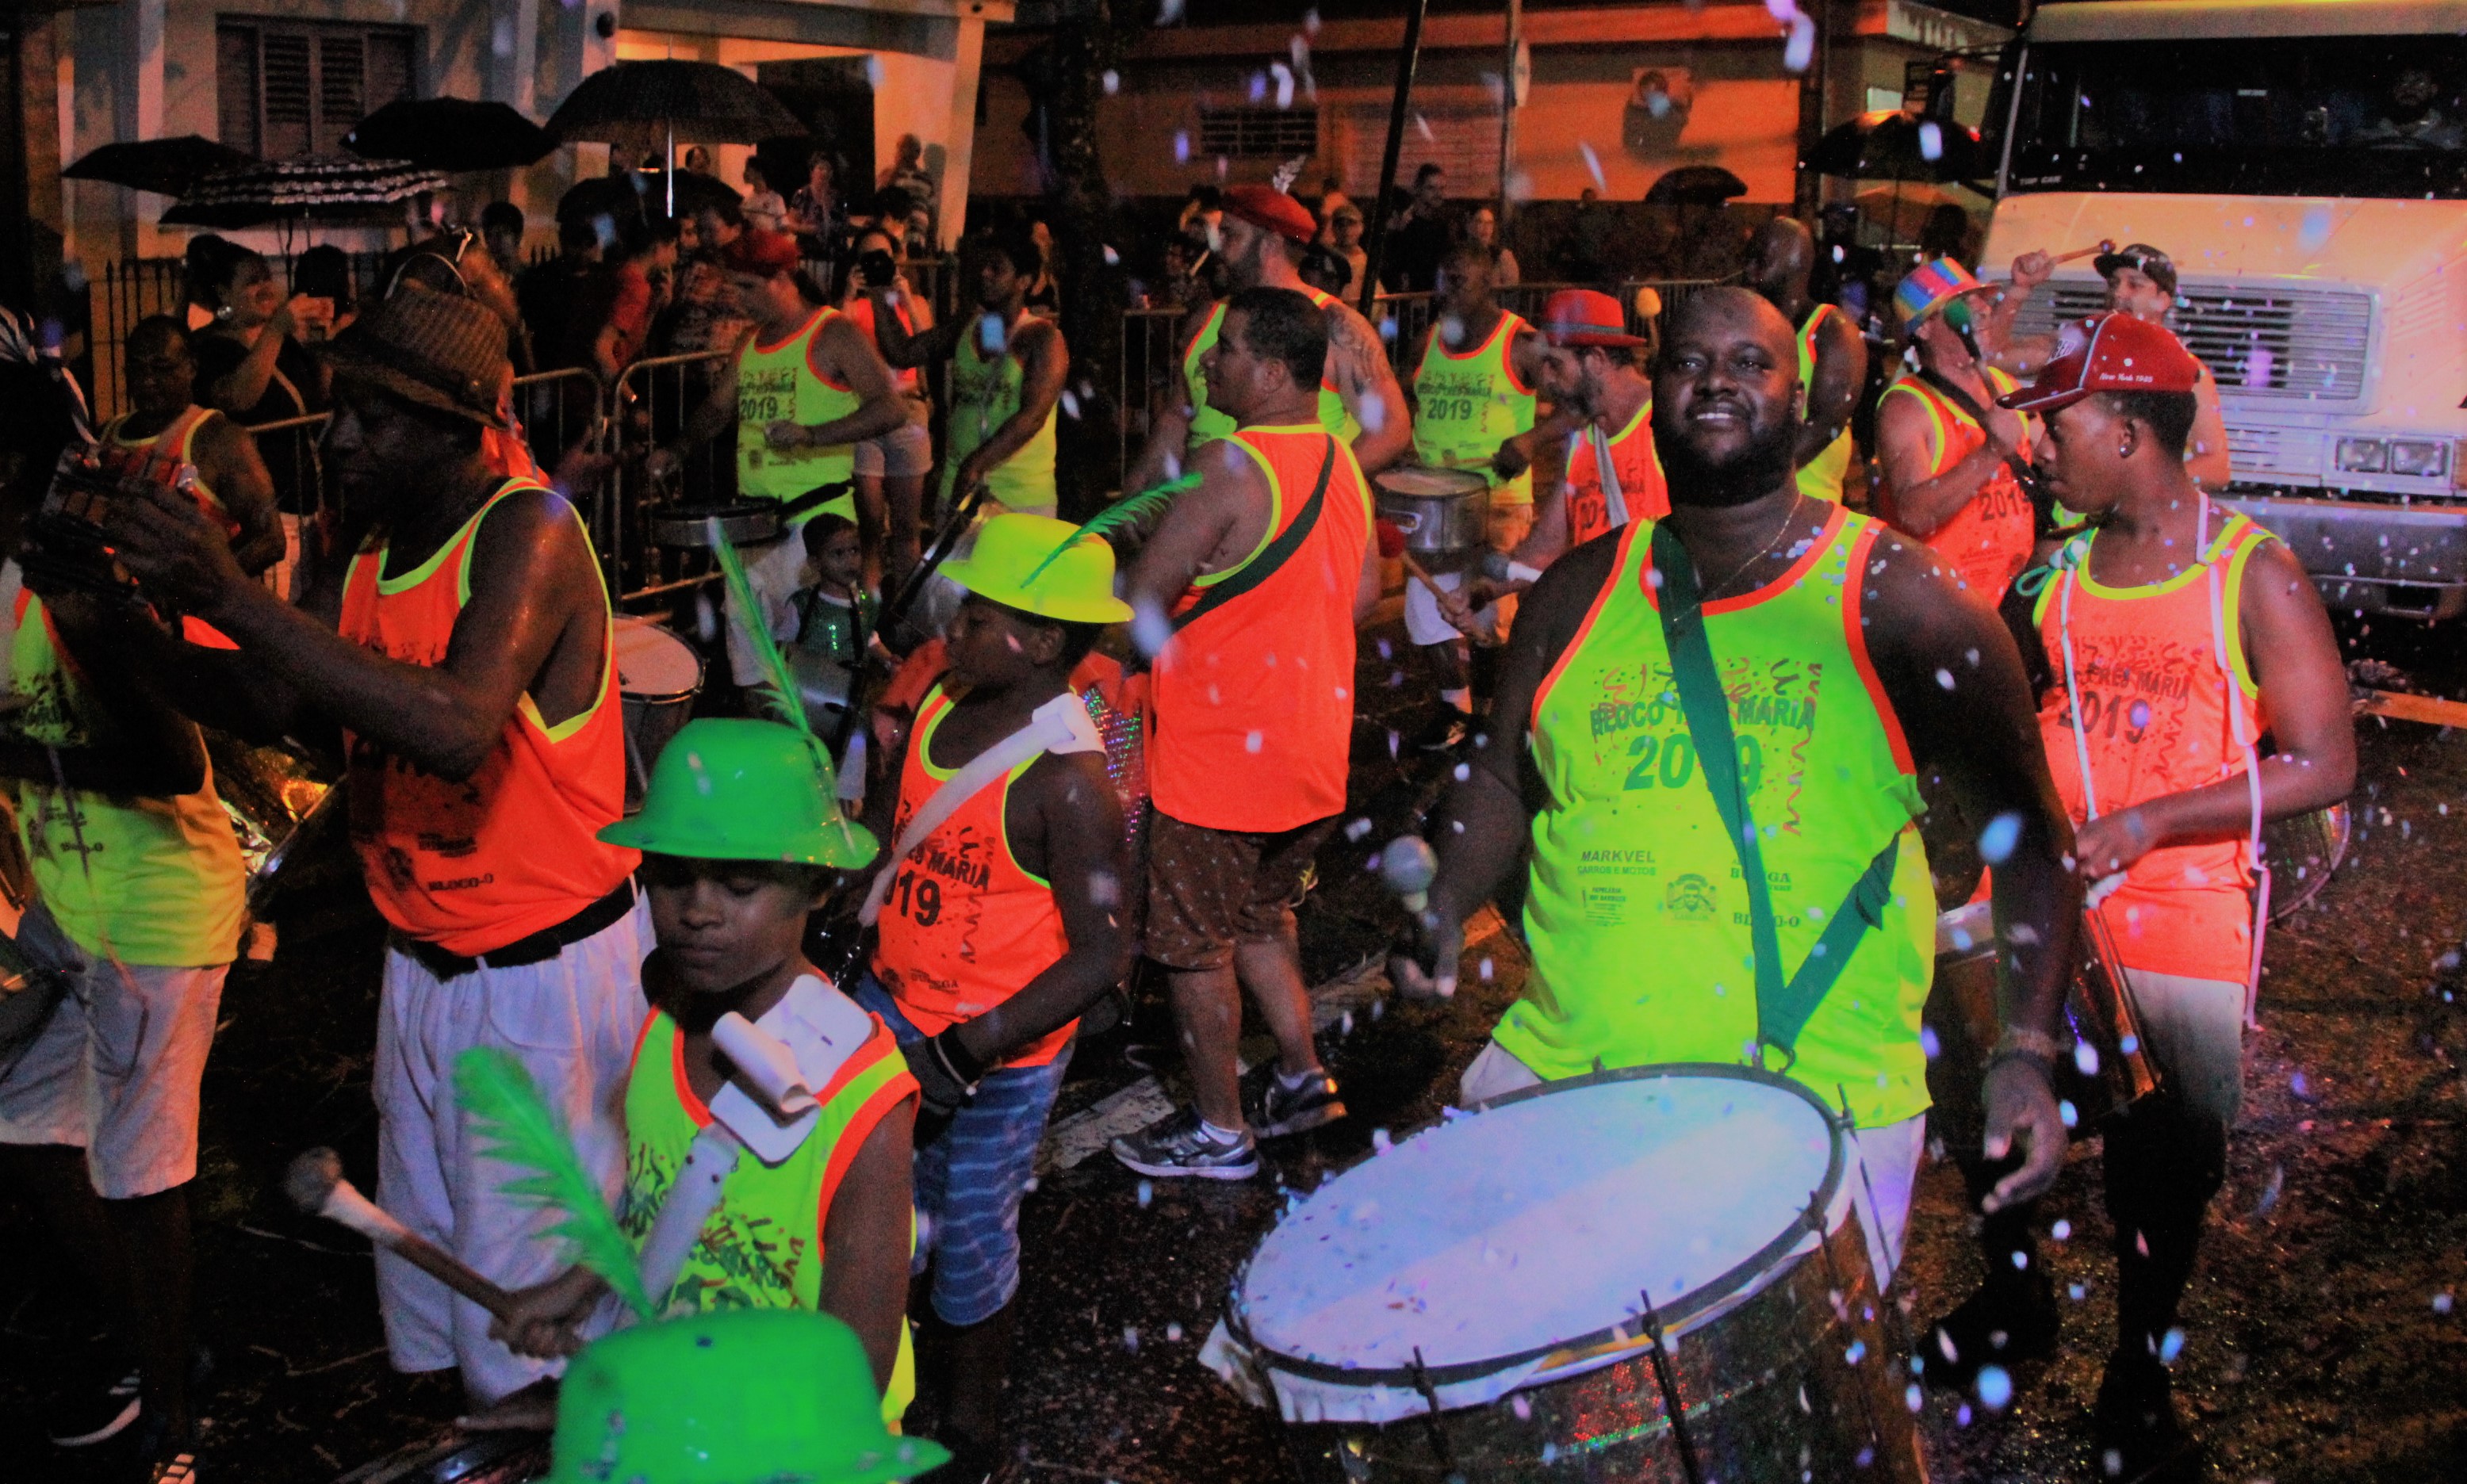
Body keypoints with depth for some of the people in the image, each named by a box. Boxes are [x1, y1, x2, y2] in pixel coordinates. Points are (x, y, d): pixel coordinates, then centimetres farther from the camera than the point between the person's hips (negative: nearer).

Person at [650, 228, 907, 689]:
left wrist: (812, 435, -26)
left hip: (816, 516, -7)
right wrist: (677, 449, 6)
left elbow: (891, 407, -15)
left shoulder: (833, 334, -7)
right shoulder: (751, 343, 16)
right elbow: (718, 406, 26)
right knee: (746, 635, 10)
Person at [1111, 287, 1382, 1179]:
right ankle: (1303, 1081, 32)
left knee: (1194, 941, 7)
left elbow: (1140, 603, -19)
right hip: (1312, 745, 8)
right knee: (1259, 917, 26)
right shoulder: (1341, 462, 5)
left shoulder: (1233, 468, -22)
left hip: (1218, 747, -8)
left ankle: (1220, 1132, 18)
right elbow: (1362, 593, 15)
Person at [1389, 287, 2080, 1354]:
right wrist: (1446, 909, 0)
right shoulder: (1578, 595, 7)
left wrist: (2026, 1051, -13)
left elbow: (2024, 824, -3)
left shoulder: (1891, 601, -4)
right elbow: (1505, 777, 18)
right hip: (1562, 1069, 3)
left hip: (1821, 1096, -3)